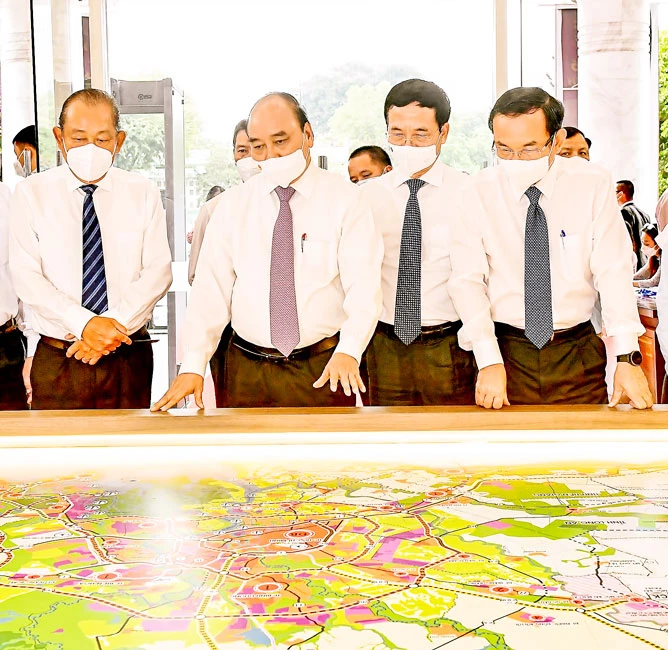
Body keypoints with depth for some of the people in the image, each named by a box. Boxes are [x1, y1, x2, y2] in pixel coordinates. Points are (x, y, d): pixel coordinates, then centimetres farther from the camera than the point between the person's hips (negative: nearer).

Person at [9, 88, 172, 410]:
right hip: (57, 361, 0)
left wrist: (115, 324, -16)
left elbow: (158, 269, -3)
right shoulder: (31, 193, 0)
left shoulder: (144, 193, 3)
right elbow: (25, 276, -8)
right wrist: (85, 323, -20)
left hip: (129, 358, 1)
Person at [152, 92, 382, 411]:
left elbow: (363, 285, -10)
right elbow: (211, 285, 0)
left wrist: (348, 351, -27)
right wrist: (193, 365, -11)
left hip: (325, 370, -2)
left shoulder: (345, 199, -2)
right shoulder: (232, 205, 6)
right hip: (246, 370, 2)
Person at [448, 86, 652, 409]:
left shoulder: (593, 185, -4)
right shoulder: (476, 192, -5)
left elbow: (612, 271, -7)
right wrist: (489, 362, -17)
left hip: (578, 355, 1)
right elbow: (468, 281, -8)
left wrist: (627, 358, -15)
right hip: (506, 352, 0)